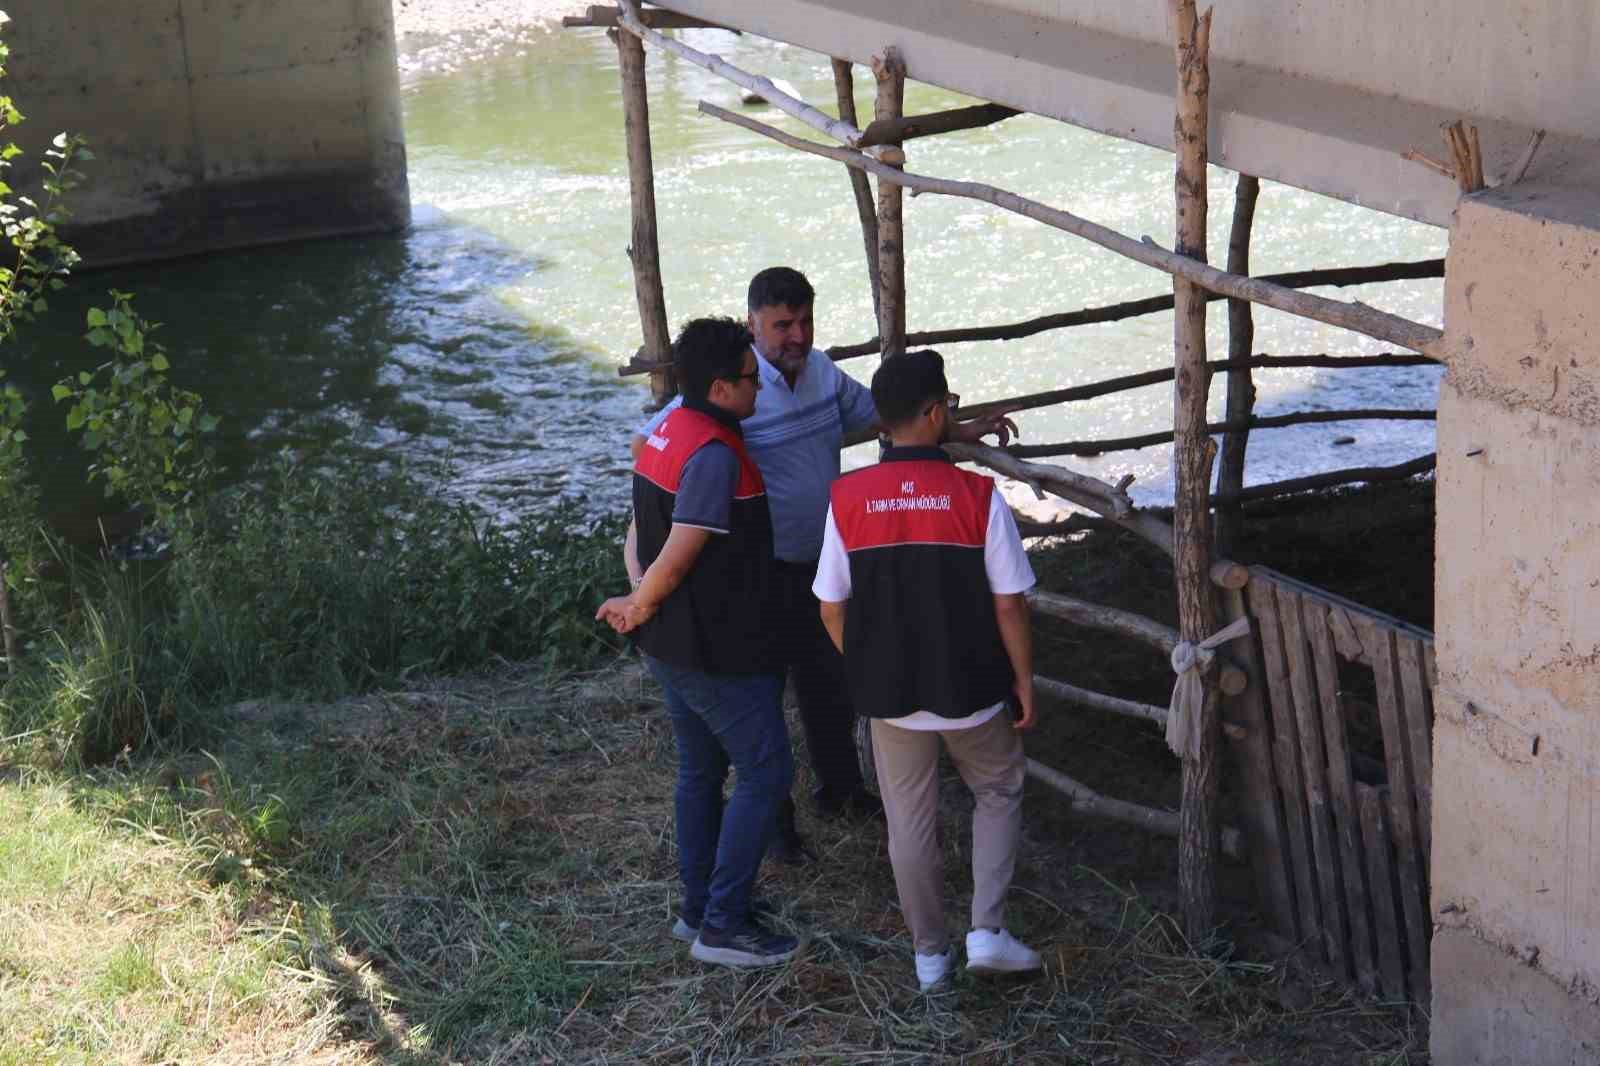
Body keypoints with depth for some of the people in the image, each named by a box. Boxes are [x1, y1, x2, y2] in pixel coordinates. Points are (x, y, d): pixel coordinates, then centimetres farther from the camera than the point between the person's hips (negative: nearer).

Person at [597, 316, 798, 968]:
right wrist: (638, 608, -8)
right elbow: (677, 557, -24)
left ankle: (700, 908, 28)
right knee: (766, 770, -2)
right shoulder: (715, 454, -23)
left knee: (700, 771, 18)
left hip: (672, 645, 10)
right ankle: (722, 926, 1)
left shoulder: (668, 432, 8)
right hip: (718, 651, -10)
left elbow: (647, 534, 15)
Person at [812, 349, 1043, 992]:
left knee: (910, 821, 17)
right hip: (970, 690, -2)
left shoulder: (847, 499, -9)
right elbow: (1009, 605, -11)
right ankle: (987, 932, 14)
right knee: (999, 792, 22)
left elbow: (831, 609, -2)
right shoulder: (978, 497, -15)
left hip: (889, 694, 2)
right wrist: (1023, 681, 2)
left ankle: (929, 955, 27)